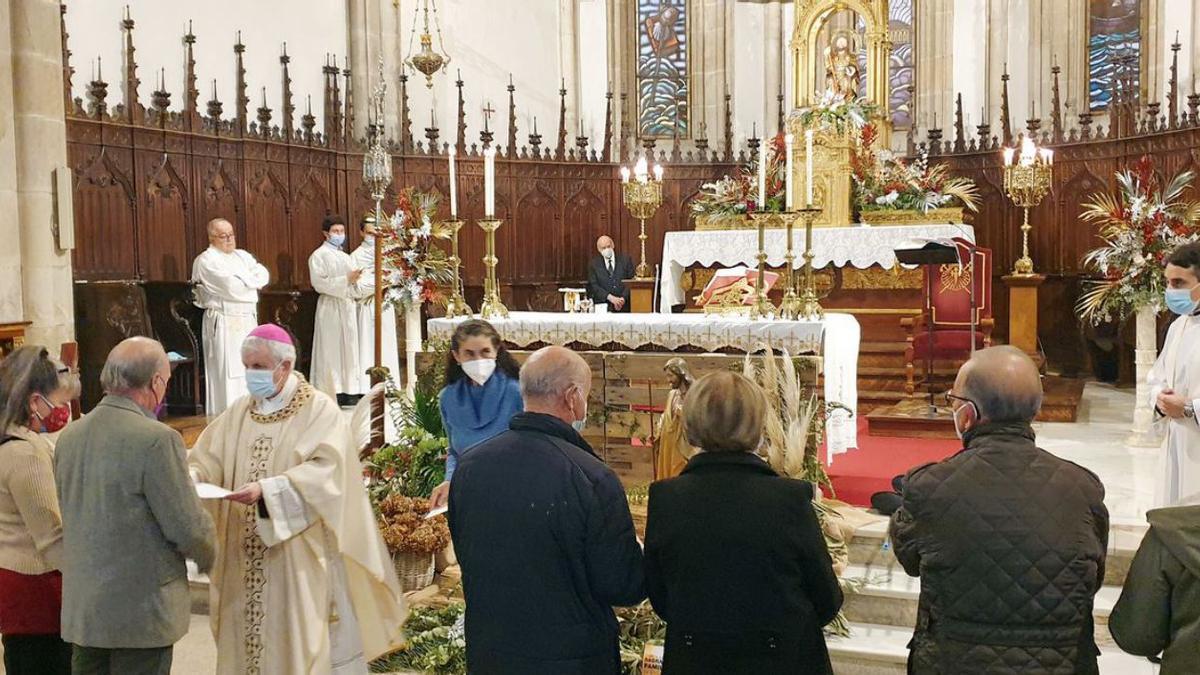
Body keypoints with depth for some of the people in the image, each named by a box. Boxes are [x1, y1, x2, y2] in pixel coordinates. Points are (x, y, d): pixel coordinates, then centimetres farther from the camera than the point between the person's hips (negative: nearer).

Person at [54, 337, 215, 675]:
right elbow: (189, 528, -17)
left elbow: (71, 514, 12)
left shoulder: (68, 436, 2)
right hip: (141, 615, -6)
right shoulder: (157, 438, -19)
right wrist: (206, 557, 4)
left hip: (80, 609, 7)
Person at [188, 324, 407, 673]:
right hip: (247, 560, 5)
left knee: (300, 640, 1)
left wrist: (268, 490, -30)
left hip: (301, 557, -5)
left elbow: (326, 471, -21)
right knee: (249, 631, 11)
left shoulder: (321, 410, -8)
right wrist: (190, 479, -18)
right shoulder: (239, 412, 10)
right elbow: (207, 459, 5)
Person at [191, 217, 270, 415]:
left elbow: (264, 275, 6)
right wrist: (252, 281, -1)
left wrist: (244, 280, -10)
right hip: (224, 324, -7)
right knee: (226, 372, -7)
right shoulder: (206, 260, -7)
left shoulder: (242, 256, 17)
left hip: (248, 321, 7)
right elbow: (233, 287, -18)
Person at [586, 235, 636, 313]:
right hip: (602, 305, 0)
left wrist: (623, 298, -10)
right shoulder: (594, 263, 10)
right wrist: (610, 297, -12)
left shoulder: (625, 259, 10)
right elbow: (593, 285, 1)